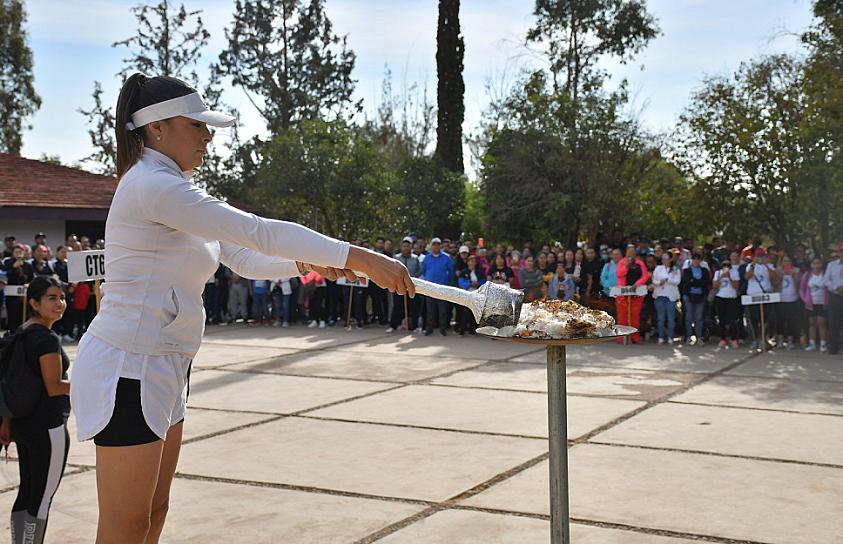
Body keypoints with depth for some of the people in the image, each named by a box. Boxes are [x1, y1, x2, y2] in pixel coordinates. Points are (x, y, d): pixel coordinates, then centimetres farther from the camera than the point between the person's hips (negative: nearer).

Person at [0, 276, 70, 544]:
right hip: (48, 427, -9)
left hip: (23, 422, 9)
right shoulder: (48, 339, -17)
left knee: (26, 492, 17)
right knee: (42, 498, 2)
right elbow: (54, 388, -18)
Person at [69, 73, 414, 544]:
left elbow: (243, 257, 13)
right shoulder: (151, 184, -18)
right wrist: (362, 259, -23)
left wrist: (307, 264, -3)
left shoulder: (173, 190, 14)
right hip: (129, 368, -10)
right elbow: (259, 231, -24)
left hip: (162, 368, 10)